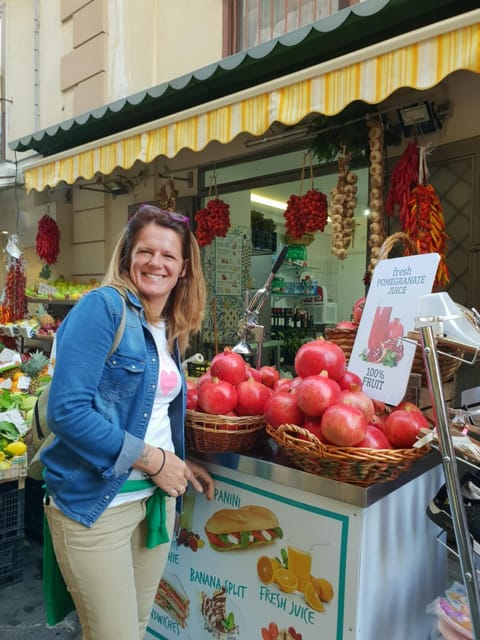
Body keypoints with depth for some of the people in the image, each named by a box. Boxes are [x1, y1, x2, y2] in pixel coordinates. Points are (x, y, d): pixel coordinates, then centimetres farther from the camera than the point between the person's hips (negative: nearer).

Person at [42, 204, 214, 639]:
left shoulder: (171, 331, 8)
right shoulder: (102, 307, -14)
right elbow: (66, 410, -22)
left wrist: (178, 463, 5)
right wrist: (153, 459, -18)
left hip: (156, 498, 7)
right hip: (96, 502, -7)